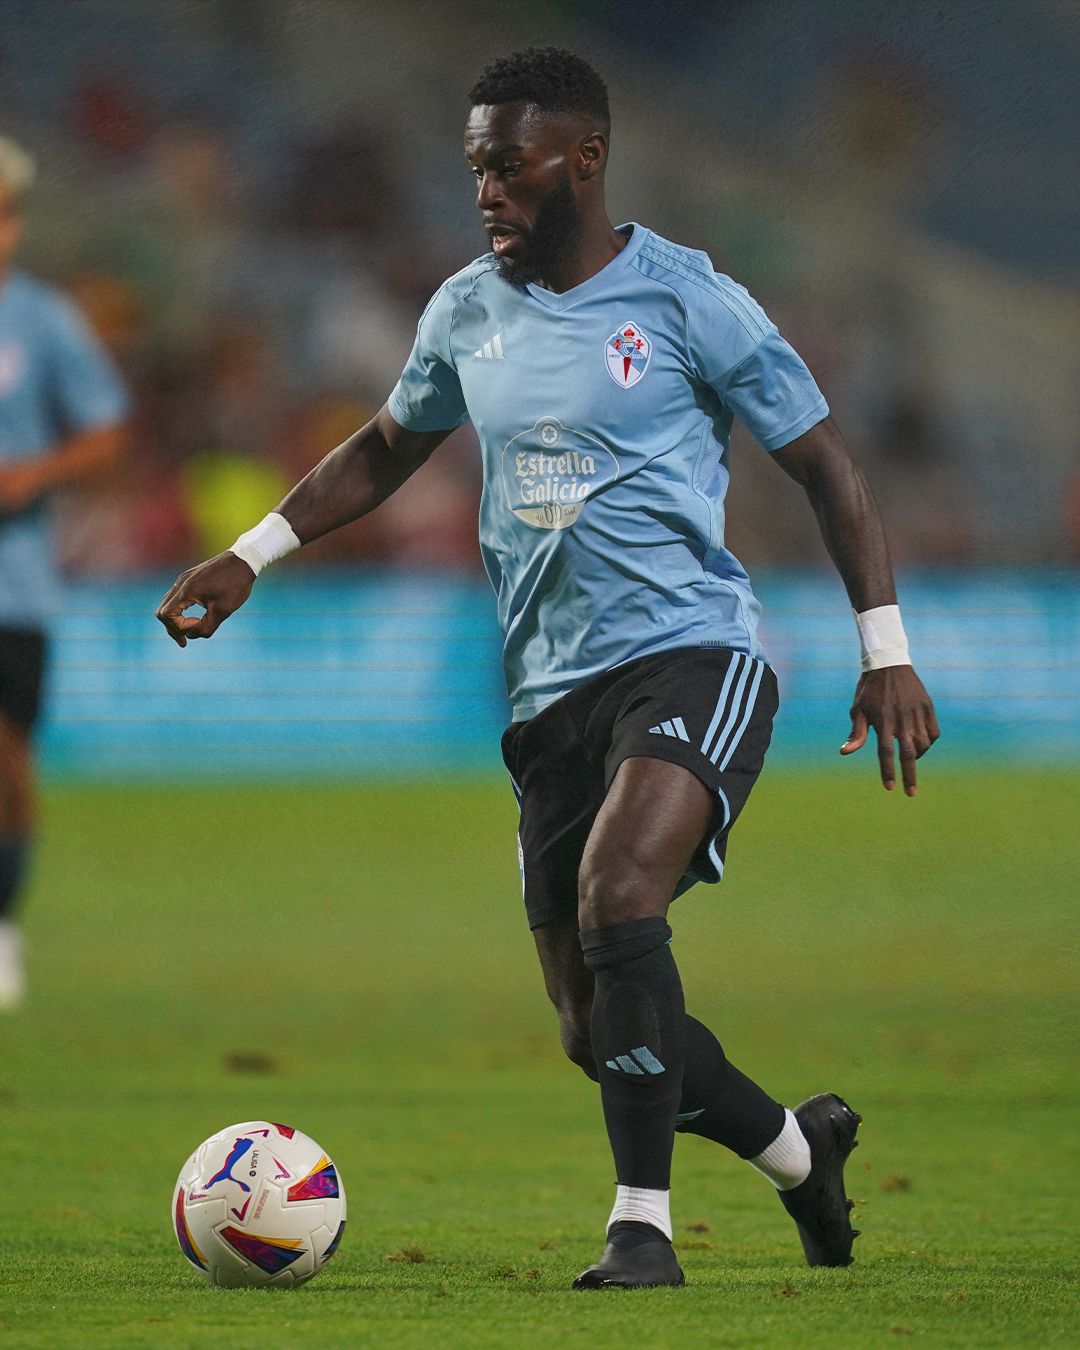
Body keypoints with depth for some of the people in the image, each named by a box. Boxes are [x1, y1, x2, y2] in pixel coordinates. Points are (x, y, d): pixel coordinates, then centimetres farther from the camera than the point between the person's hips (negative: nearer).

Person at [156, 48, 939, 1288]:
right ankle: (801, 1151, 30)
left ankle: (642, 1222, -24)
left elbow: (823, 466, 0)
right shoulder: (468, 313, 10)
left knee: (616, 898, -31)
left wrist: (886, 649, -5)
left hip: (691, 654, -6)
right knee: (598, 1031, 5)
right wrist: (249, 558, 18)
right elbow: (384, 451, 27)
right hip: (552, 690, 6)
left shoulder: (686, 302, -6)